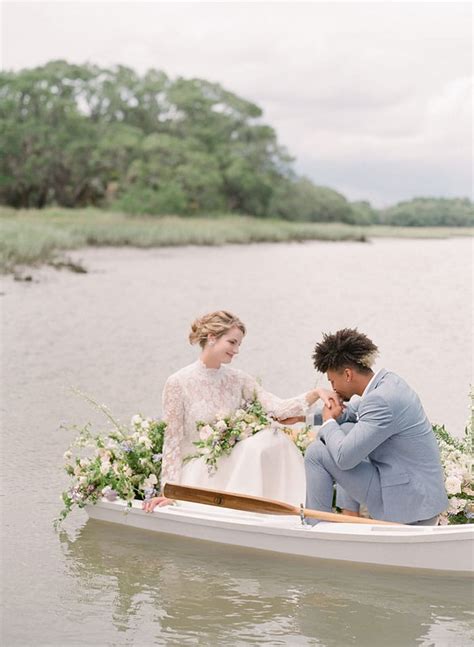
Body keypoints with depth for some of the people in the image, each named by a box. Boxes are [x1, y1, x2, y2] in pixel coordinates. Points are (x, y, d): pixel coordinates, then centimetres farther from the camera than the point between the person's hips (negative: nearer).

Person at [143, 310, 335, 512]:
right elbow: (172, 442, -8)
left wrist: (316, 393, -24)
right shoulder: (178, 383, -10)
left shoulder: (238, 379, 4)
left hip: (232, 466, 5)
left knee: (274, 440, -21)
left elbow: (278, 408, -8)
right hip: (198, 472, -5)